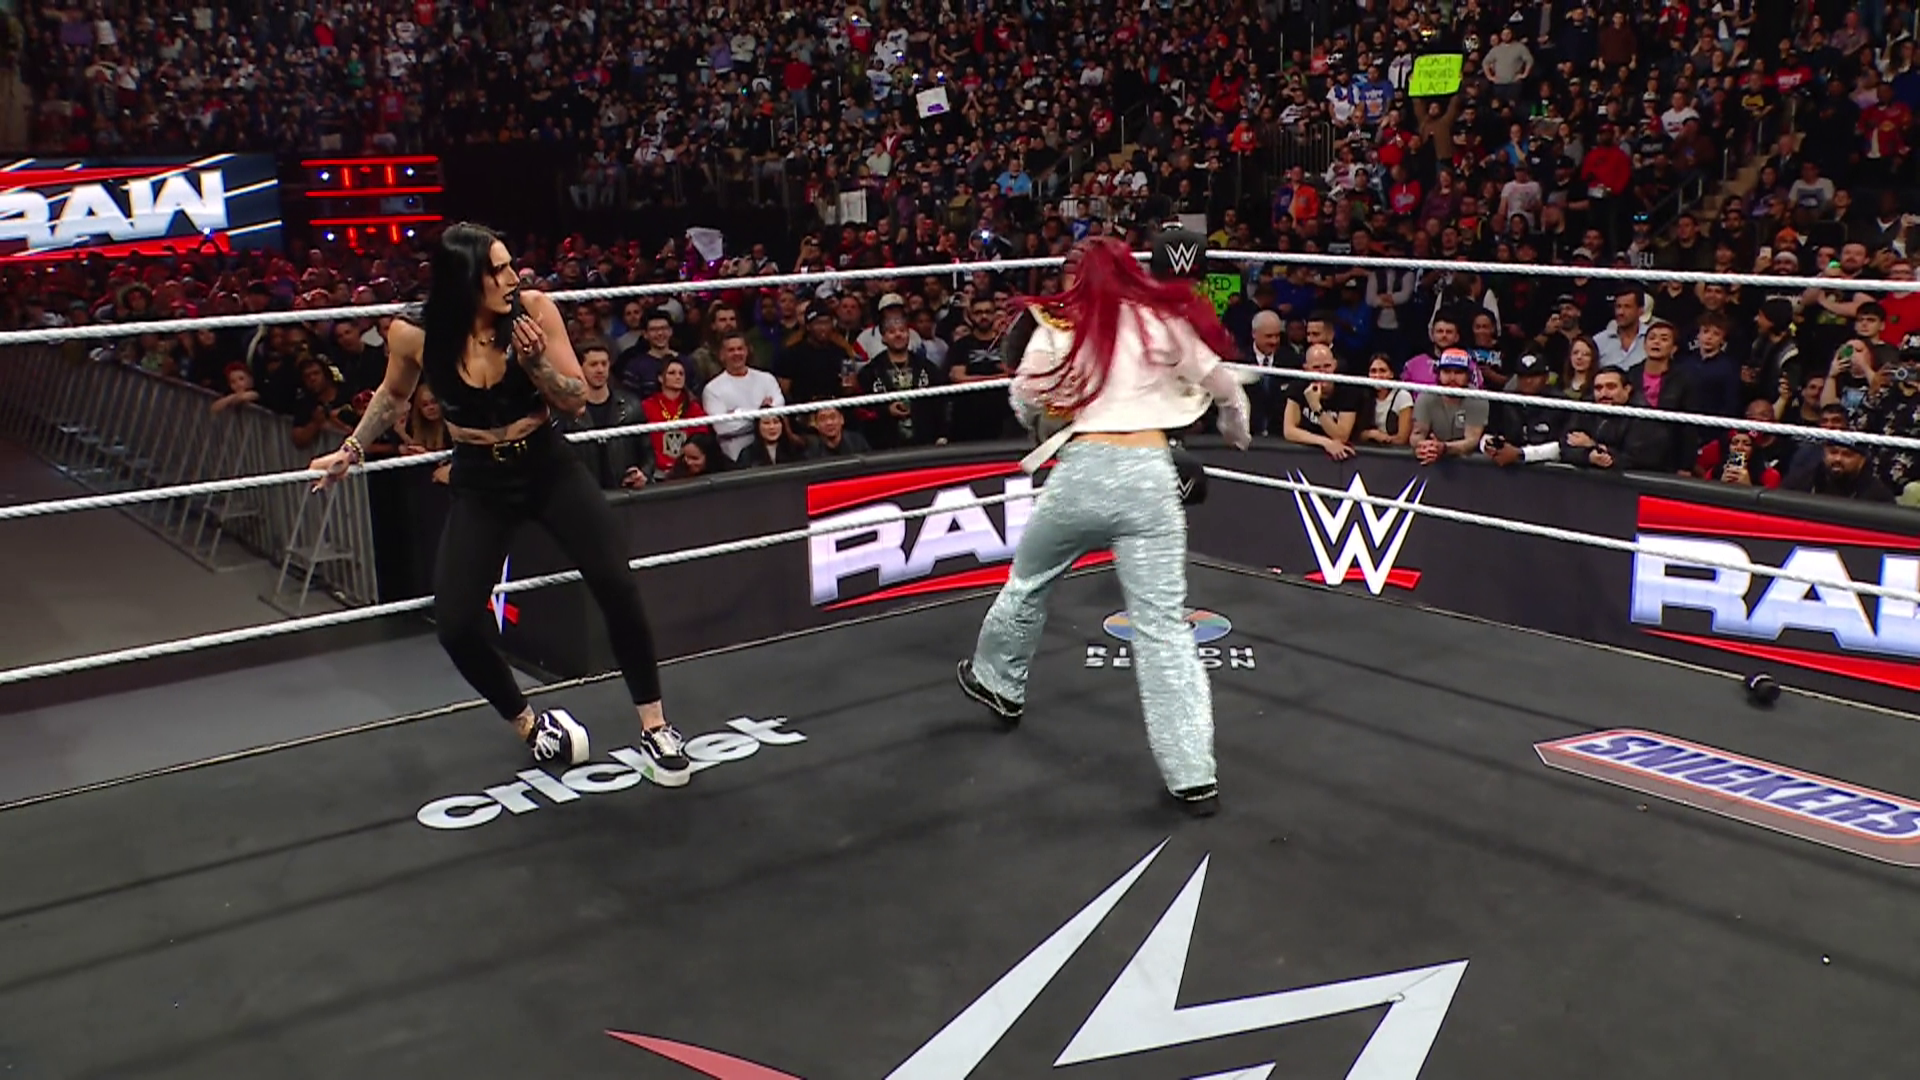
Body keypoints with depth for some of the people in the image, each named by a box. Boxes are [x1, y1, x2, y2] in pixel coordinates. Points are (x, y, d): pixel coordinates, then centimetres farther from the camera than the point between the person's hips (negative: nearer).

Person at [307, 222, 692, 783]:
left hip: (549, 465, -1)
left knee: (617, 585, -17)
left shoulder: (534, 309, -16)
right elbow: (394, 394, 10)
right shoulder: (414, 332, -13)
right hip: (480, 483, 1)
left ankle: (654, 727, 0)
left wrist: (537, 361, -27)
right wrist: (350, 450, 18)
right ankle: (530, 725, 19)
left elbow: (577, 401, -10)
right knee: (456, 625, -9)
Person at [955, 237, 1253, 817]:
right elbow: (1225, 385, 15)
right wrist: (1238, 433, 35)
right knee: (1164, 625, 1)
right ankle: (1194, 775, -1)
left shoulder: (1060, 322, 5)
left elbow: (1026, 403, 4)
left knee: (1028, 581, 26)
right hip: (1149, 473, 1)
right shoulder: (1164, 318, 8)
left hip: (1084, 469, -1)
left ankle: (996, 681, 47)